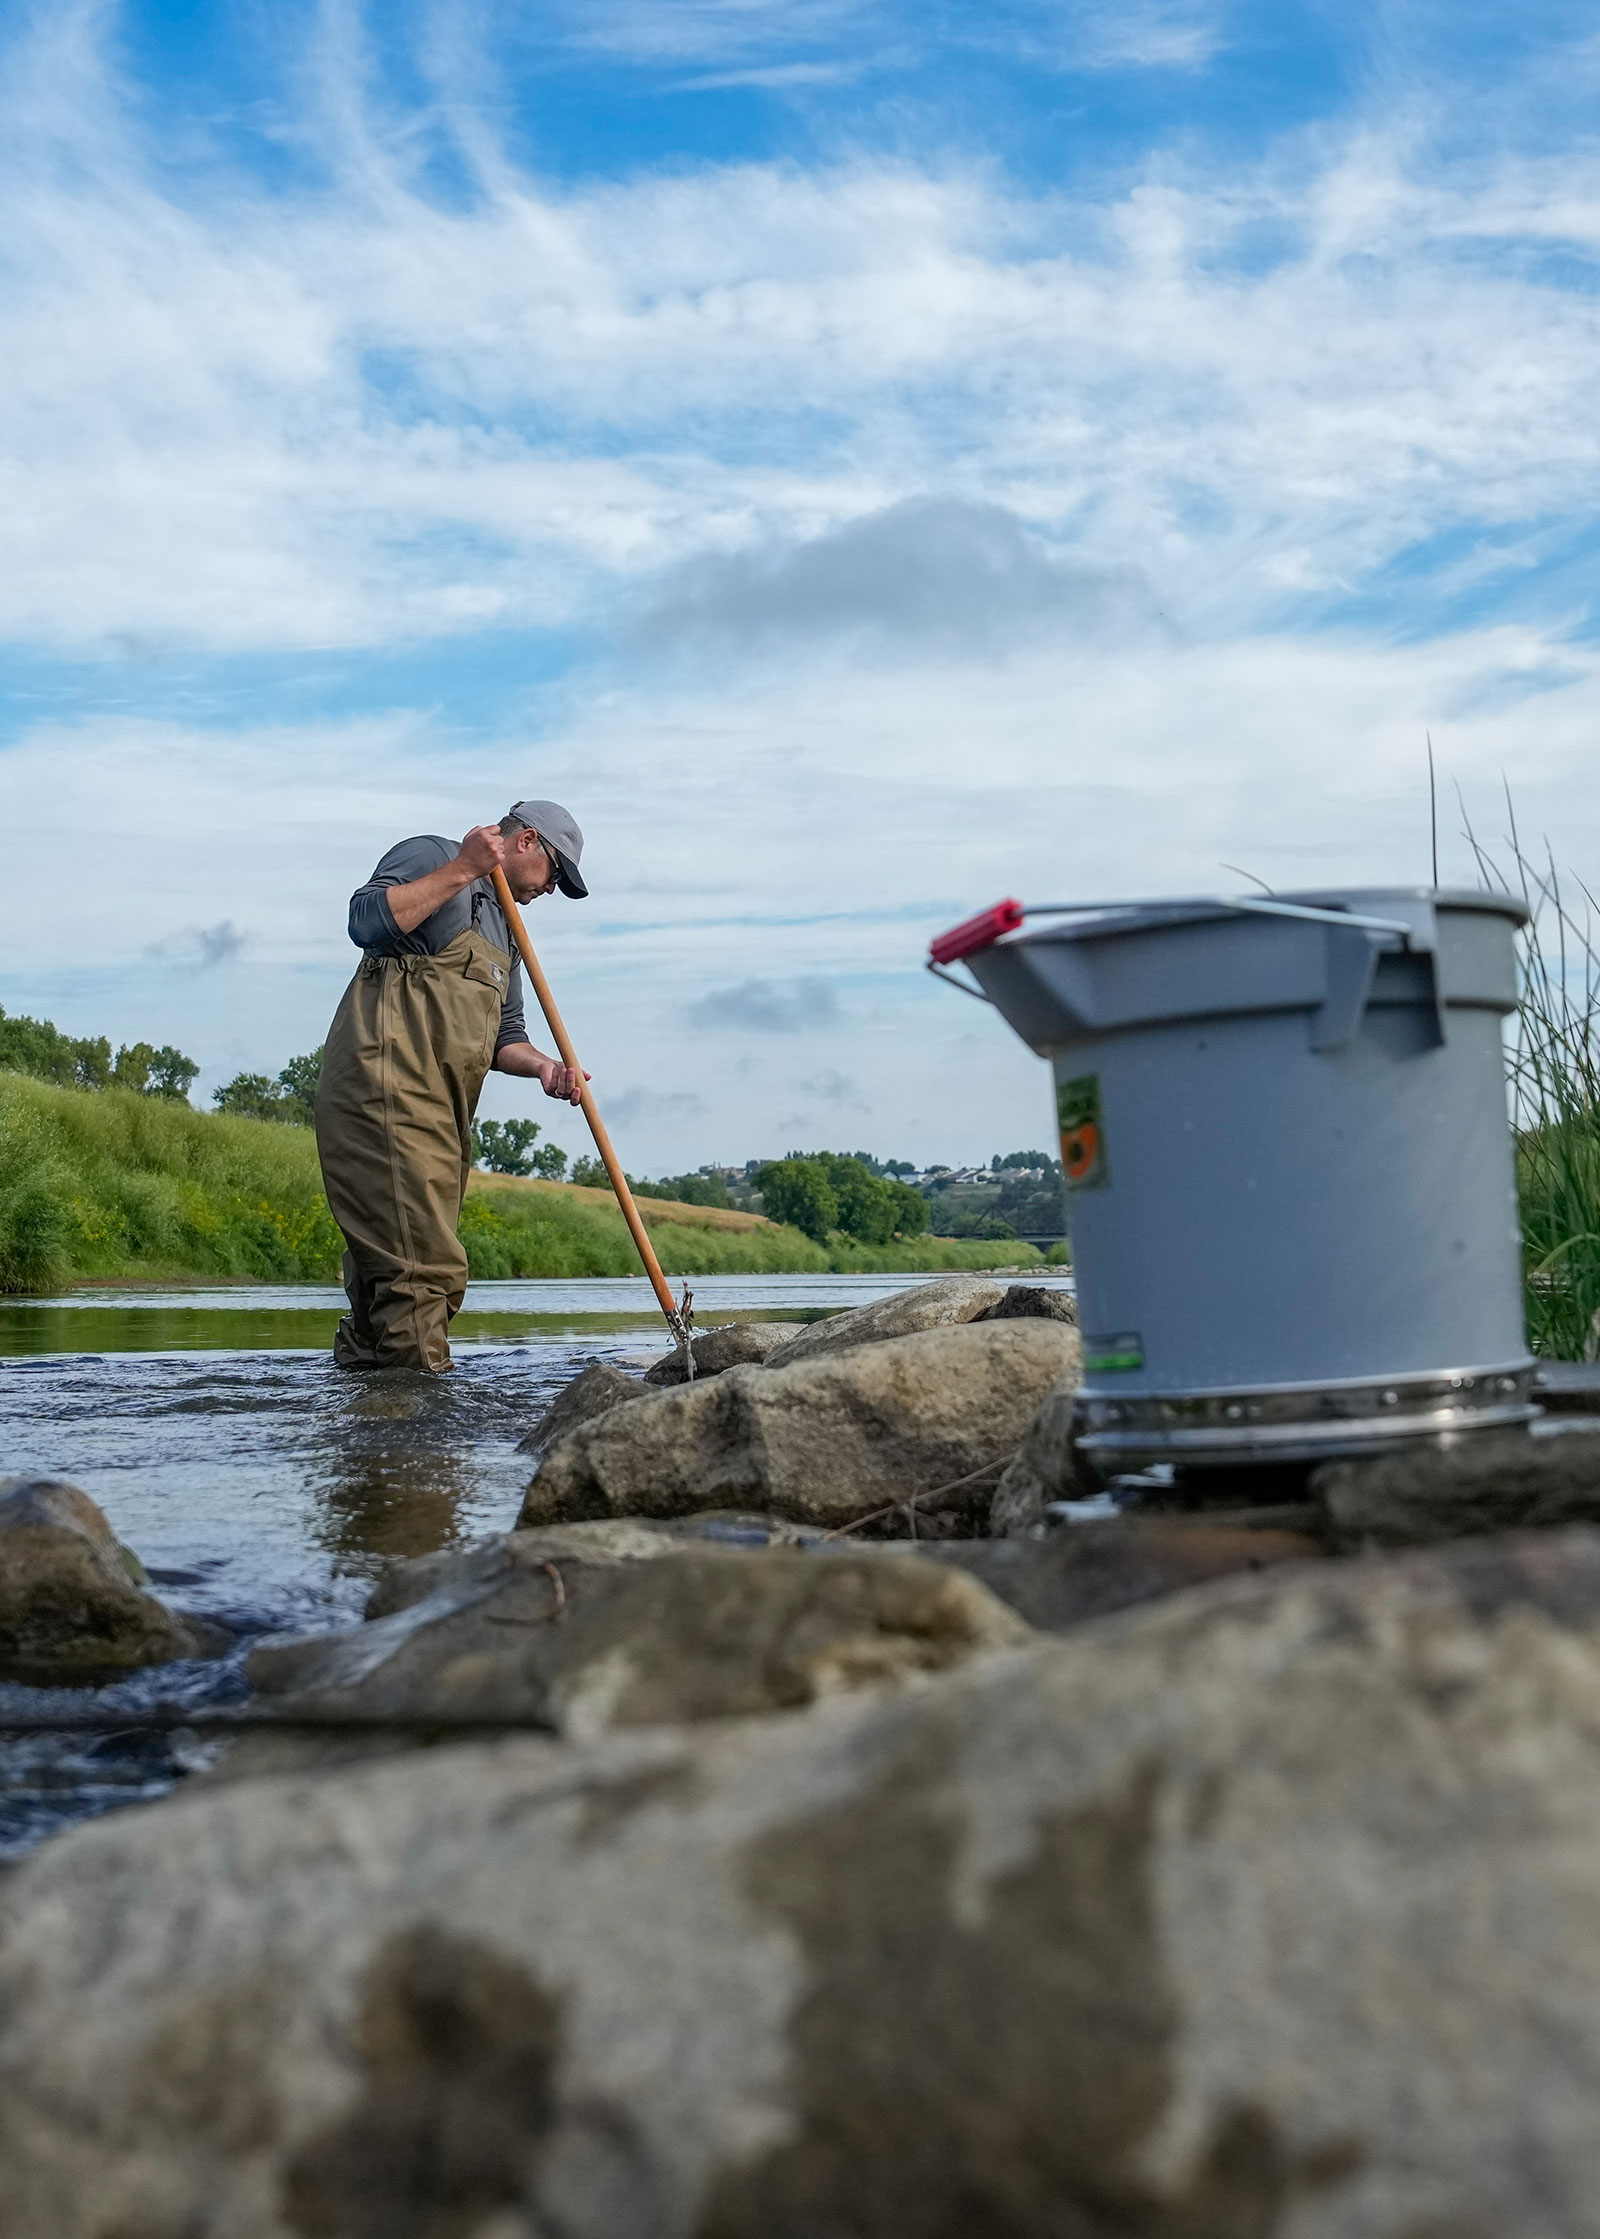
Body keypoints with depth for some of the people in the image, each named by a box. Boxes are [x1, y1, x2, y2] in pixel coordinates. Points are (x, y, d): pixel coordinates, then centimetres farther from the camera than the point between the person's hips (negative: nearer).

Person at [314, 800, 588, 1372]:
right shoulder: (430, 855, 5)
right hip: (386, 1084, -9)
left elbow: (503, 1035, 28)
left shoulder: (503, 929, 31)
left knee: (385, 1269, 6)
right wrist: (462, 870, -11)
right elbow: (367, 921, -14)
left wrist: (541, 1065, 7)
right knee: (423, 1266, -17)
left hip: (440, 1109, 9)